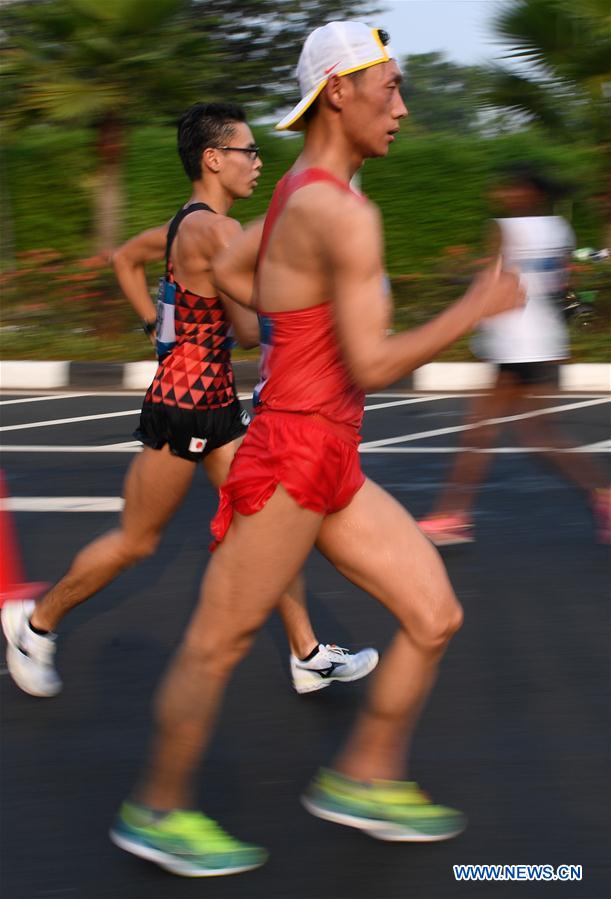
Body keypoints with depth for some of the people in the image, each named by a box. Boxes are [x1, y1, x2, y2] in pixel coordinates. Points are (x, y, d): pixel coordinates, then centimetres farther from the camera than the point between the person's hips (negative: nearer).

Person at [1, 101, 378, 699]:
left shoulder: (187, 223, 9)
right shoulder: (216, 230, -20)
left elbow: (125, 258, 26)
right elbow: (250, 331, -23)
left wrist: (156, 327, 22)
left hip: (217, 404, 9)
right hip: (185, 405, -9)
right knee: (135, 541, 6)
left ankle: (308, 656, 12)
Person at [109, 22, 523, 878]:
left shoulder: (300, 190, 10)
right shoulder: (343, 213, -20)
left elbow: (226, 270, 25)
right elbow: (372, 367, -23)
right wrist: (478, 307, -14)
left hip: (334, 469, 10)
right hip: (292, 460, -10)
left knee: (437, 616, 10)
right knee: (217, 645, 6)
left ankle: (365, 778, 23)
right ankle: (157, 812, 23)